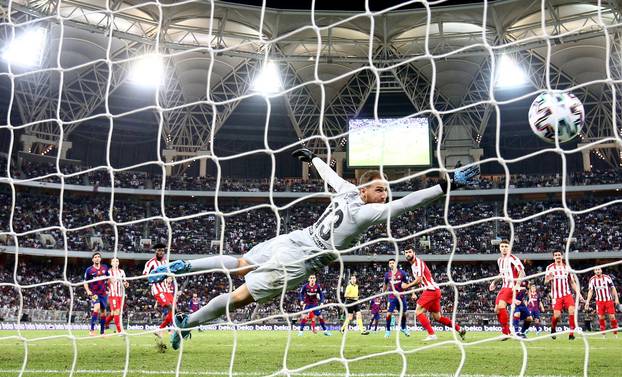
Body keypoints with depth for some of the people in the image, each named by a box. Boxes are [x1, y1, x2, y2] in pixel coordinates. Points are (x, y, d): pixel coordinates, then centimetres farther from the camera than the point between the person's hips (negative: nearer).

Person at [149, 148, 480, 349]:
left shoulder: (348, 191, 3)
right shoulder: (367, 212, -20)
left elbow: (328, 174, 22)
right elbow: (405, 203, -30)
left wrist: (311, 157, 41)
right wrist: (448, 185, -32)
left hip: (291, 239, 8)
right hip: (296, 260, -8)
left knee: (239, 265, 24)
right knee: (241, 297, 2)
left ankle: (180, 266, 21)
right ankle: (186, 323, 12)